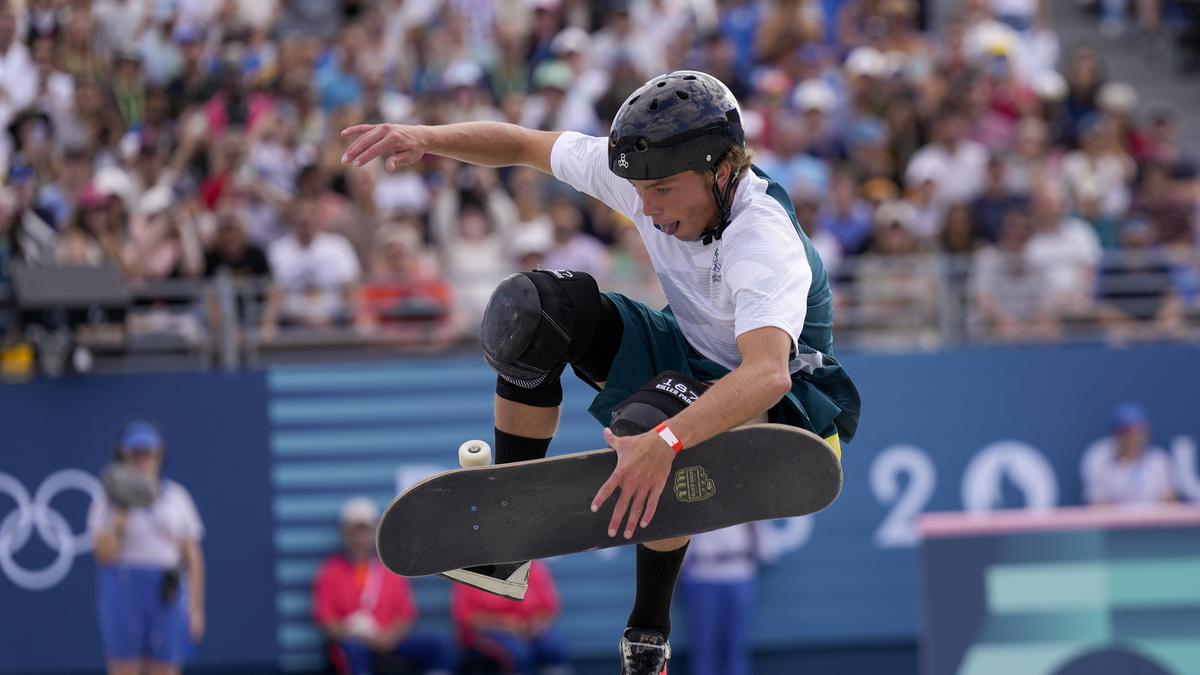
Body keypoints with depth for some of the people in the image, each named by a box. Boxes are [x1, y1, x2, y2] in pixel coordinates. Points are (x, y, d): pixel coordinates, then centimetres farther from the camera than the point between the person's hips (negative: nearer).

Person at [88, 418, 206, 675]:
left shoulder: (177, 497, 10)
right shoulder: (109, 500, 4)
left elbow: (193, 559, 10)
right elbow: (104, 554, -6)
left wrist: (196, 609, 4)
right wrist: (120, 515, -17)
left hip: (167, 595, 2)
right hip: (123, 594, -2)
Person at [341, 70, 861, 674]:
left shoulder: (764, 241, -35)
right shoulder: (649, 171, -14)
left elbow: (768, 374, -52)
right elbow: (522, 145, -2)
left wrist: (665, 442, -66)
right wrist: (425, 139, -20)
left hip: (789, 406, -7)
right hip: (687, 353, 7)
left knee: (647, 423, -39)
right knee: (538, 306, -14)